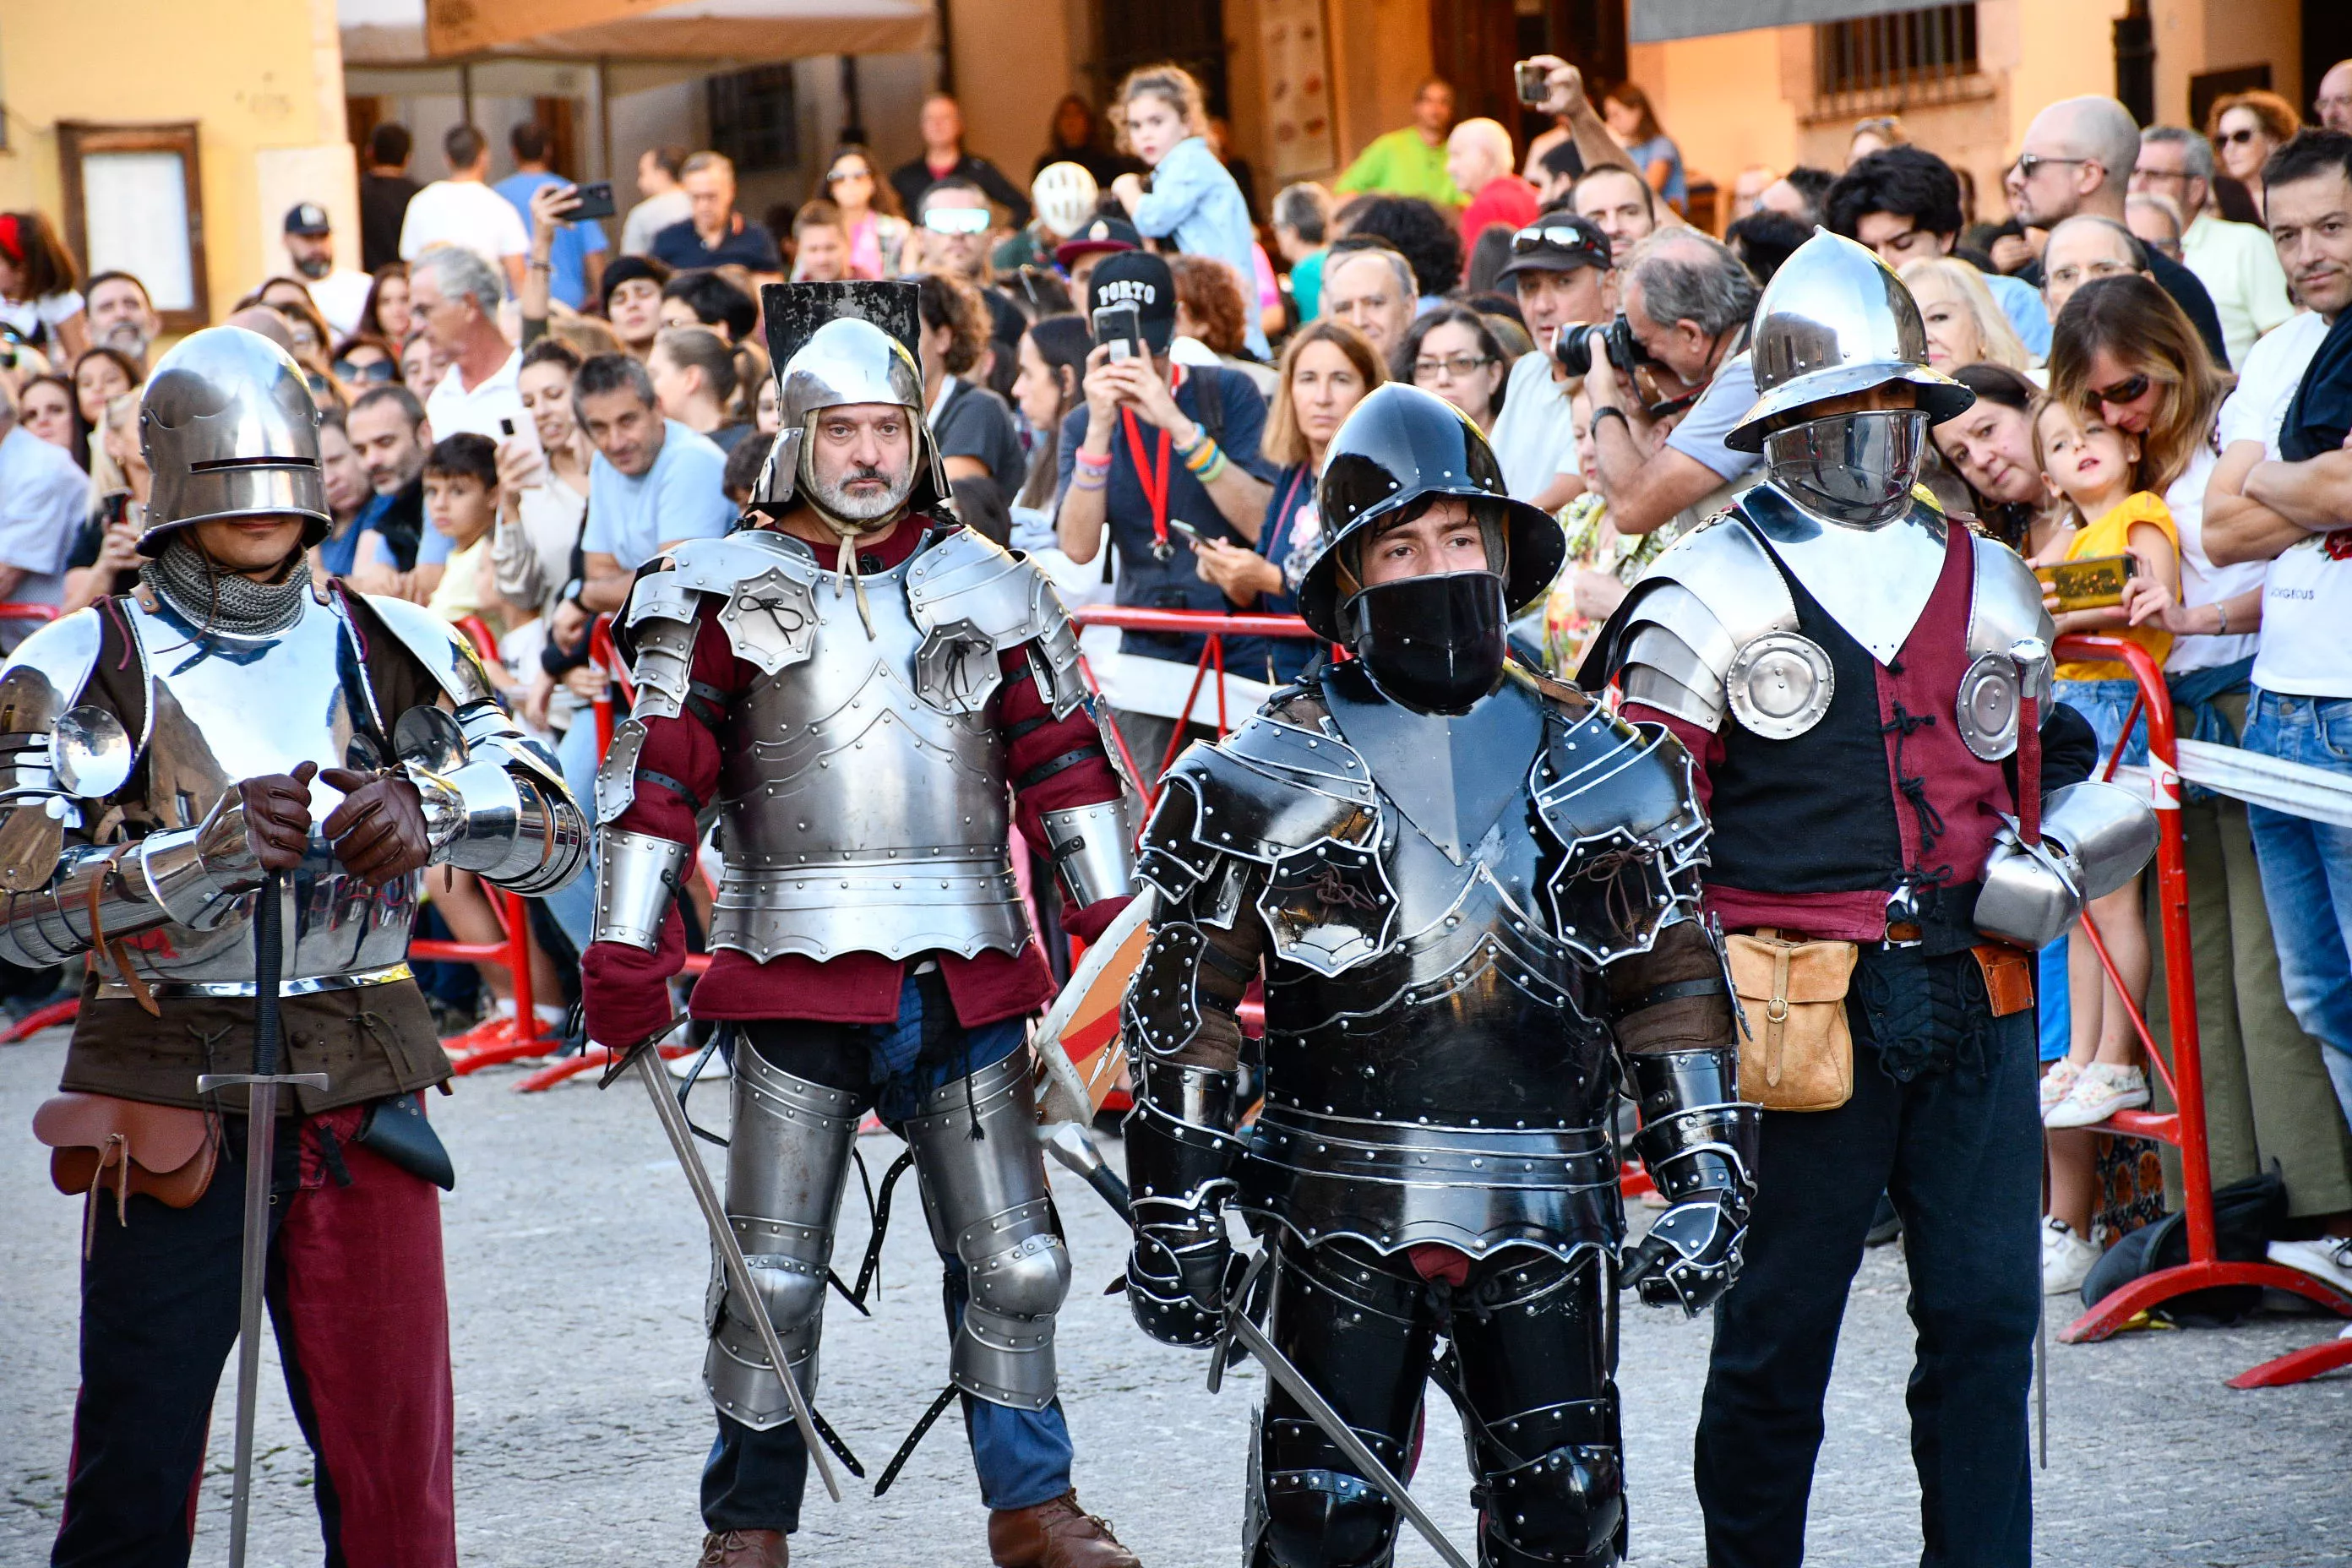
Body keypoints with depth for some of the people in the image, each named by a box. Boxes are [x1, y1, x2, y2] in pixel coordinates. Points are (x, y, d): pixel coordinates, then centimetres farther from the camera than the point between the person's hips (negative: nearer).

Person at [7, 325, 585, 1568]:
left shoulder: (391, 650, 8)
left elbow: (553, 837, 1)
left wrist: (427, 809, -19)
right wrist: (209, 849, -23)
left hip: (362, 1090, 2)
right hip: (167, 1091, -2)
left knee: (394, 1466, 4)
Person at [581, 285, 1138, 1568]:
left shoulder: (989, 593, 10)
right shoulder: (729, 594, 2)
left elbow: (1065, 766, 11)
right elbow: (658, 775, -2)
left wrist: (1113, 924, 3)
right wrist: (625, 952, -9)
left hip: (964, 976, 3)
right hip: (799, 977, -2)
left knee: (1012, 1263, 7)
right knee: (773, 1277, 1)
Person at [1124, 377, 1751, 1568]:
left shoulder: (1602, 768, 8)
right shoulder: (1268, 779, 1)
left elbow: (1677, 986, 12)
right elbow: (1185, 1005, 2)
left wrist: (1708, 1181, 3)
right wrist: (1174, 1220, -3)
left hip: (1546, 1218, 2)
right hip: (1343, 1218, -2)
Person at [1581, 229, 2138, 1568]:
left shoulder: (1989, 587, 15)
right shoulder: (1710, 593, 0)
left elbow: (2051, 765, 27)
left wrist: (2056, 860, 5)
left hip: (1975, 999, 4)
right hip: (1801, 999, -4)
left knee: (1988, 1314, 2)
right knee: (1778, 1329, 4)